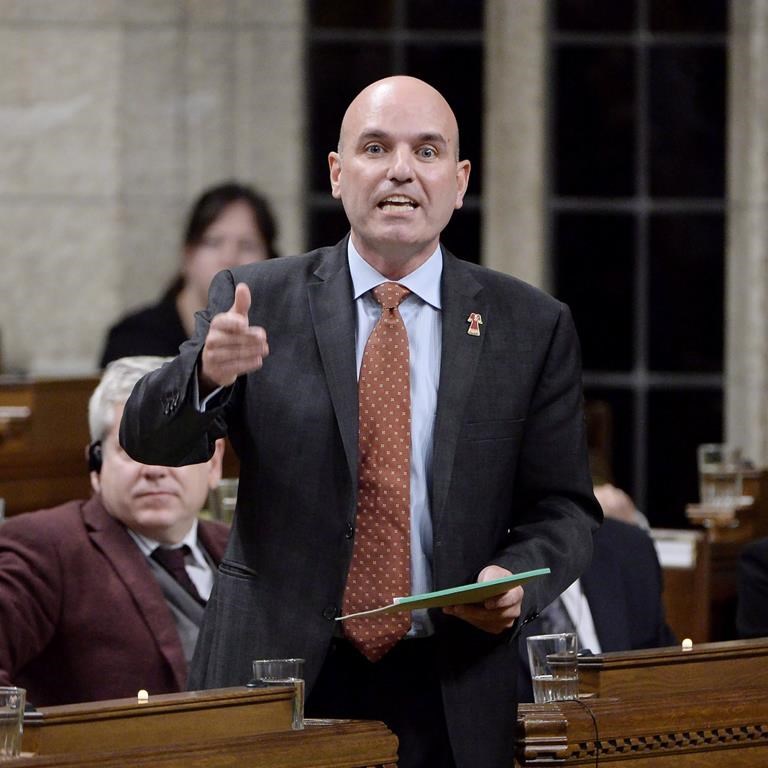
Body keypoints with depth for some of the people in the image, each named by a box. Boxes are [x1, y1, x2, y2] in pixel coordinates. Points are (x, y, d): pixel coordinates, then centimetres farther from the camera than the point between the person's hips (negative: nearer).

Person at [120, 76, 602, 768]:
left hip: (453, 700, 1)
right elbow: (150, 439, -8)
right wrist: (208, 374, -30)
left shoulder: (533, 327, 3)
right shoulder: (256, 301, 1)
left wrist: (517, 579, -15)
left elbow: (563, 509, 6)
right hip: (277, 677, 0)